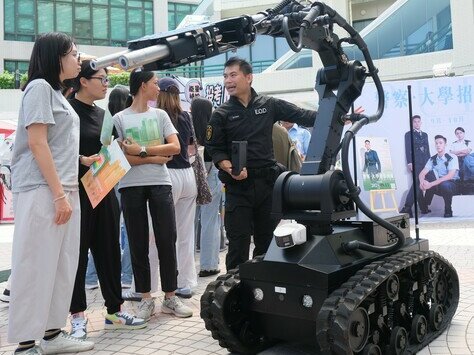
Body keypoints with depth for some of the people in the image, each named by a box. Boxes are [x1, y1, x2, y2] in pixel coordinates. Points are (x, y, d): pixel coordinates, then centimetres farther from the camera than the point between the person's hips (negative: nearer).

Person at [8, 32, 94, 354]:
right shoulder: (40, 87, -7)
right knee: (36, 267, -3)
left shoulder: (58, 92, 19)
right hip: (41, 191, -9)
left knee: (63, 265, 11)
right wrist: (58, 193, -18)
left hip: (64, 189, 9)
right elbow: (36, 143, -15)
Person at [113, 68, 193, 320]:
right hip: (131, 186, -2)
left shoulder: (160, 115, 11)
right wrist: (155, 157, -9)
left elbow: (175, 147, 0)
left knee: (167, 240, 1)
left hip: (160, 184, 2)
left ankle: (170, 297, 13)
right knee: (138, 244, 4)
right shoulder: (119, 119, 4)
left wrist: (142, 151, -9)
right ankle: (146, 298, 15)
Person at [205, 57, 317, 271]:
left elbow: (302, 116, 9)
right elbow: (215, 149, 0)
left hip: (268, 181, 3)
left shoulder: (269, 105, 7)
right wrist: (230, 169, -18)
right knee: (239, 243, -3)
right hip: (238, 185, -2)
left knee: (266, 240, 12)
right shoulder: (221, 114, 3)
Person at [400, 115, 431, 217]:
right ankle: (407, 208, -19)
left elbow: (427, 149, 21)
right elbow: (408, 149, -2)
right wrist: (409, 163, -12)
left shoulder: (425, 135, 22)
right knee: (417, 184, -16)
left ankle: (424, 209, 7)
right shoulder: (409, 134, 6)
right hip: (415, 163, -5)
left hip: (425, 163, 5)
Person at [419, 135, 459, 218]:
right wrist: (422, 181, -30)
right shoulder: (432, 159, 3)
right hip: (437, 187, 5)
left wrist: (431, 184, -34)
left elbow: (450, 176, -26)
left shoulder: (452, 158, -12)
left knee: (444, 184, -38)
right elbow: (422, 173, -4)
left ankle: (448, 210, -12)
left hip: (451, 185, -5)